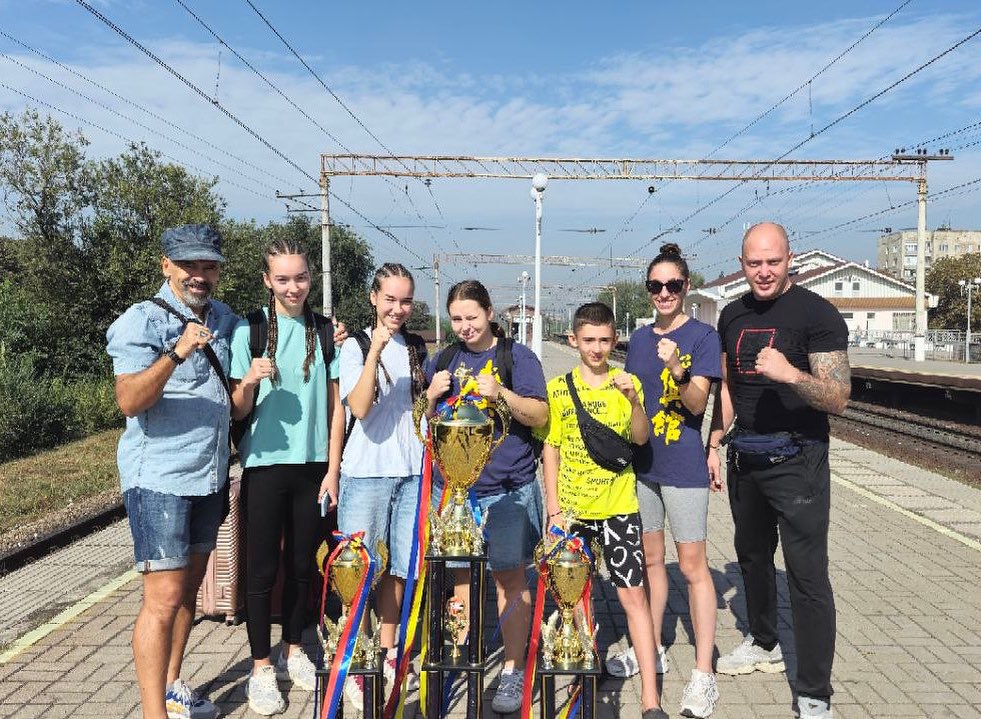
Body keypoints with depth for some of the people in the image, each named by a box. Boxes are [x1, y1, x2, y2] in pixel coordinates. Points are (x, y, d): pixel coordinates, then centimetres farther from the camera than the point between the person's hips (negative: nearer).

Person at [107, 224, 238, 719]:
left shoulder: (224, 320, 10)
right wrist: (176, 354, -36)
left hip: (209, 476, 7)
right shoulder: (142, 321, -10)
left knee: (189, 588, 15)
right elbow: (129, 401, -20)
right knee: (164, 598, -8)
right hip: (159, 478, -7)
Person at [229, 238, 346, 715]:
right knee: (262, 568, 4)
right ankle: (261, 668, 17)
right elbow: (238, 410, -3)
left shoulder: (325, 331, 2)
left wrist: (333, 469, 0)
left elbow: (335, 405, 5)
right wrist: (248, 383, -25)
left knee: (302, 563, 12)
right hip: (265, 464, -2)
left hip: (314, 465, 2)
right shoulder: (249, 330, -4)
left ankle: (293, 651, 30)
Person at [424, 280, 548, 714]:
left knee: (510, 580, 3)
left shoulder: (517, 357, 0)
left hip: (507, 488, -4)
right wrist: (432, 396, -6)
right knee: (459, 577, 11)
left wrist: (501, 394, -21)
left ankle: (513, 670, 15)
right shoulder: (443, 360, 12)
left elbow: (540, 416, -5)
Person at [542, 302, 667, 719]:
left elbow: (641, 438, -8)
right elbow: (551, 449, 3)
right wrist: (552, 506, -2)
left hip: (618, 506, -1)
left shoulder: (626, 383, 1)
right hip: (572, 508, 1)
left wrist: (635, 401, -26)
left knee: (634, 594, -4)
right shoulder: (558, 388, 1)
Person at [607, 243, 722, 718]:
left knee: (692, 566, -2)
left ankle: (703, 674, 7)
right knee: (650, 559, 16)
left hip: (683, 466, -6)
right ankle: (652, 650, 31)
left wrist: (677, 369, -33)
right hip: (641, 463, 6)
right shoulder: (639, 339, 10)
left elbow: (697, 403, -17)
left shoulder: (703, 336, -8)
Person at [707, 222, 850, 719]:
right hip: (744, 456, 7)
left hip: (796, 459, -6)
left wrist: (789, 373, -33)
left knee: (807, 574, -5)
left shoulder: (816, 313, -12)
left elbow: (838, 399, -17)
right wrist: (714, 445, 13)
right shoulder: (733, 315, 8)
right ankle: (764, 644, 43)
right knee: (752, 555, 21)